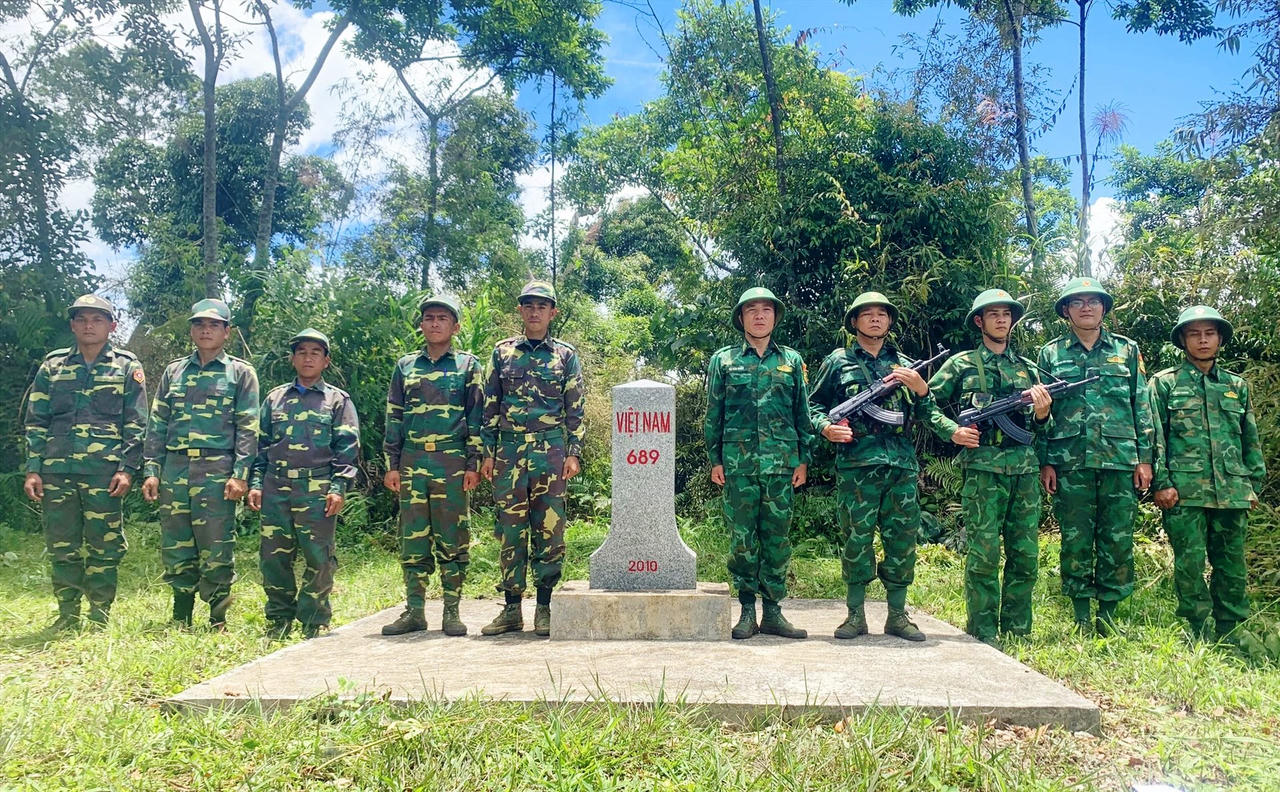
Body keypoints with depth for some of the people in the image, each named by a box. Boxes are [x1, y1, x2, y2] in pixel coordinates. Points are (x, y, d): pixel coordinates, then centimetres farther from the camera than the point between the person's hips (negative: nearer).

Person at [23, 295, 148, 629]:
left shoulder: (127, 367, 6)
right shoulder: (52, 366, 12)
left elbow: (136, 424, 2)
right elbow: (36, 422, 12)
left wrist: (127, 469, -7)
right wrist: (33, 469, 3)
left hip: (105, 472, -3)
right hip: (56, 471, 3)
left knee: (104, 547, 1)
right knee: (61, 547, 8)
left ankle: (99, 618, 11)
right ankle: (67, 617, 19)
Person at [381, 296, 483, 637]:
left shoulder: (468, 365, 7)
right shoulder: (405, 366, 14)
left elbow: (477, 416, 3)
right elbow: (393, 417, 14)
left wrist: (473, 464, -4)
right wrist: (392, 465, 6)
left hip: (453, 461, -2)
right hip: (412, 462, 3)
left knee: (452, 536, 0)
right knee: (413, 537, 4)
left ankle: (451, 612, 8)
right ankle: (414, 611, 12)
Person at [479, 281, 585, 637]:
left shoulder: (565, 355, 8)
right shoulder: (502, 352, 11)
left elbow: (575, 409, 6)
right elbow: (490, 406, 10)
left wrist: (574, 453, -2)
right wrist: (487, 453, 4)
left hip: (551, 451, -1)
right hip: (510, 451, 1)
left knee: (550, 529, -1)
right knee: (510, 529, 3)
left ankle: (544, 608, 9)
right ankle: (511, 609, 12)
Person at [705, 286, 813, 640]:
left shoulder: (792, 360, 12)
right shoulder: (723, 360, 8)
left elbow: (803, 412, 13)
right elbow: (713, 414, 8)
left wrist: (803, 459, 6)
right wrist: (715, 459, 2)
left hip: (781, 463, 1)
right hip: (738, 462, -1)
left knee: (778, 538, 4)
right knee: (742, 538, 2)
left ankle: (773, 612, 13)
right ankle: (747, 612, 11)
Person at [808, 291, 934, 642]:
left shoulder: (905, 364, 18)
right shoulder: (838, 361, 9)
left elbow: (924, 416, 19)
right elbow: (814, 405, 9)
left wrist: (921, 388, 0)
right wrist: (826, 427, -11)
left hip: (902, 466, 3)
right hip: (856, 466, -3)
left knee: (903, 539, 5)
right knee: (857, 539, 0)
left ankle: (897, 615, 16)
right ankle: (856, 615, 10)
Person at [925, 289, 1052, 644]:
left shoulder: (1028, 369, 18)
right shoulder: (961, 364, 7)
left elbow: (1039, 427, 21)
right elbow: (927, 404, 5)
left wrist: (1041, 413, -2)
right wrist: (953, 432, -9)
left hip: (1025, 470, 5)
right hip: (982, 469, -4)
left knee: (1026, 556, 7)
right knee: (983, 556, -4)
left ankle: (1017, 632, 18)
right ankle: (982, 636, 5)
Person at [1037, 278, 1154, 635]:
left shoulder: (1127, 350, 12)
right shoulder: (1050, 354, 9)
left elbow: (1143, 408, 11)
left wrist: (1144, 458, 3)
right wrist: (1045, 462, 0)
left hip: (1120, 460, 1)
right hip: (1070, 462, -1)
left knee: (1118, 540, 2)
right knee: (1075, 541, 3)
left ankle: (1108, 615, 14)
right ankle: (1081, 619, 12)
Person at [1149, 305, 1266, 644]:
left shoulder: (1237, 385, 16)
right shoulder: (1164, 383, 5)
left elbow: (1251, 439, 19)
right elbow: (1155, 437, 0)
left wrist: (1254, 483, 12)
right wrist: (1161, 482, -8)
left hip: (1232, 489, 4)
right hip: (1185, 489, -3)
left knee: (1232, 563, 7)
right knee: (1190, 562, -3)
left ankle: (1228, 630, 19)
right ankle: (1198, 632, 7)